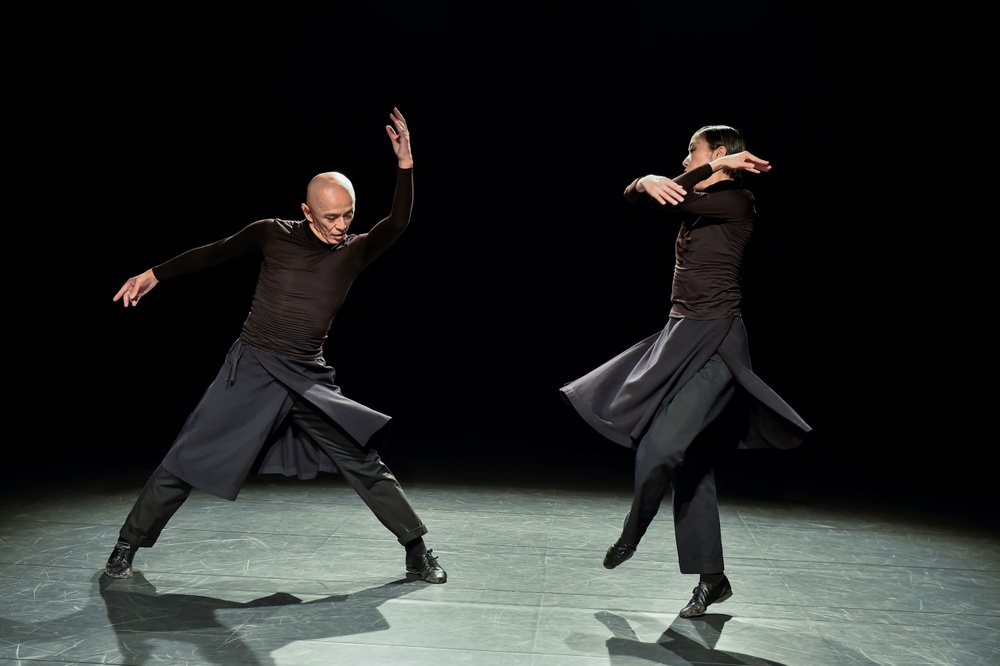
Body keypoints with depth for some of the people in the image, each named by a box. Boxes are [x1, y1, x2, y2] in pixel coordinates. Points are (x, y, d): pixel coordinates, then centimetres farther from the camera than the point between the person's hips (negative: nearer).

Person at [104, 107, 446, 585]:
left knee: (364, 464, -2)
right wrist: (154, 275, 15)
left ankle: (417, 552, 11)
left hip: (309, 378, 1)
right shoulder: (274, 234, 0)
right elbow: (214, 253, 13)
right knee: (187, 461, 3)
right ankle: (127, 546, 22)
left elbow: (397, 222, -15)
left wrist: (405, 165, -26)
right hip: (251, 369, 0)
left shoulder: (354, 252, 1)